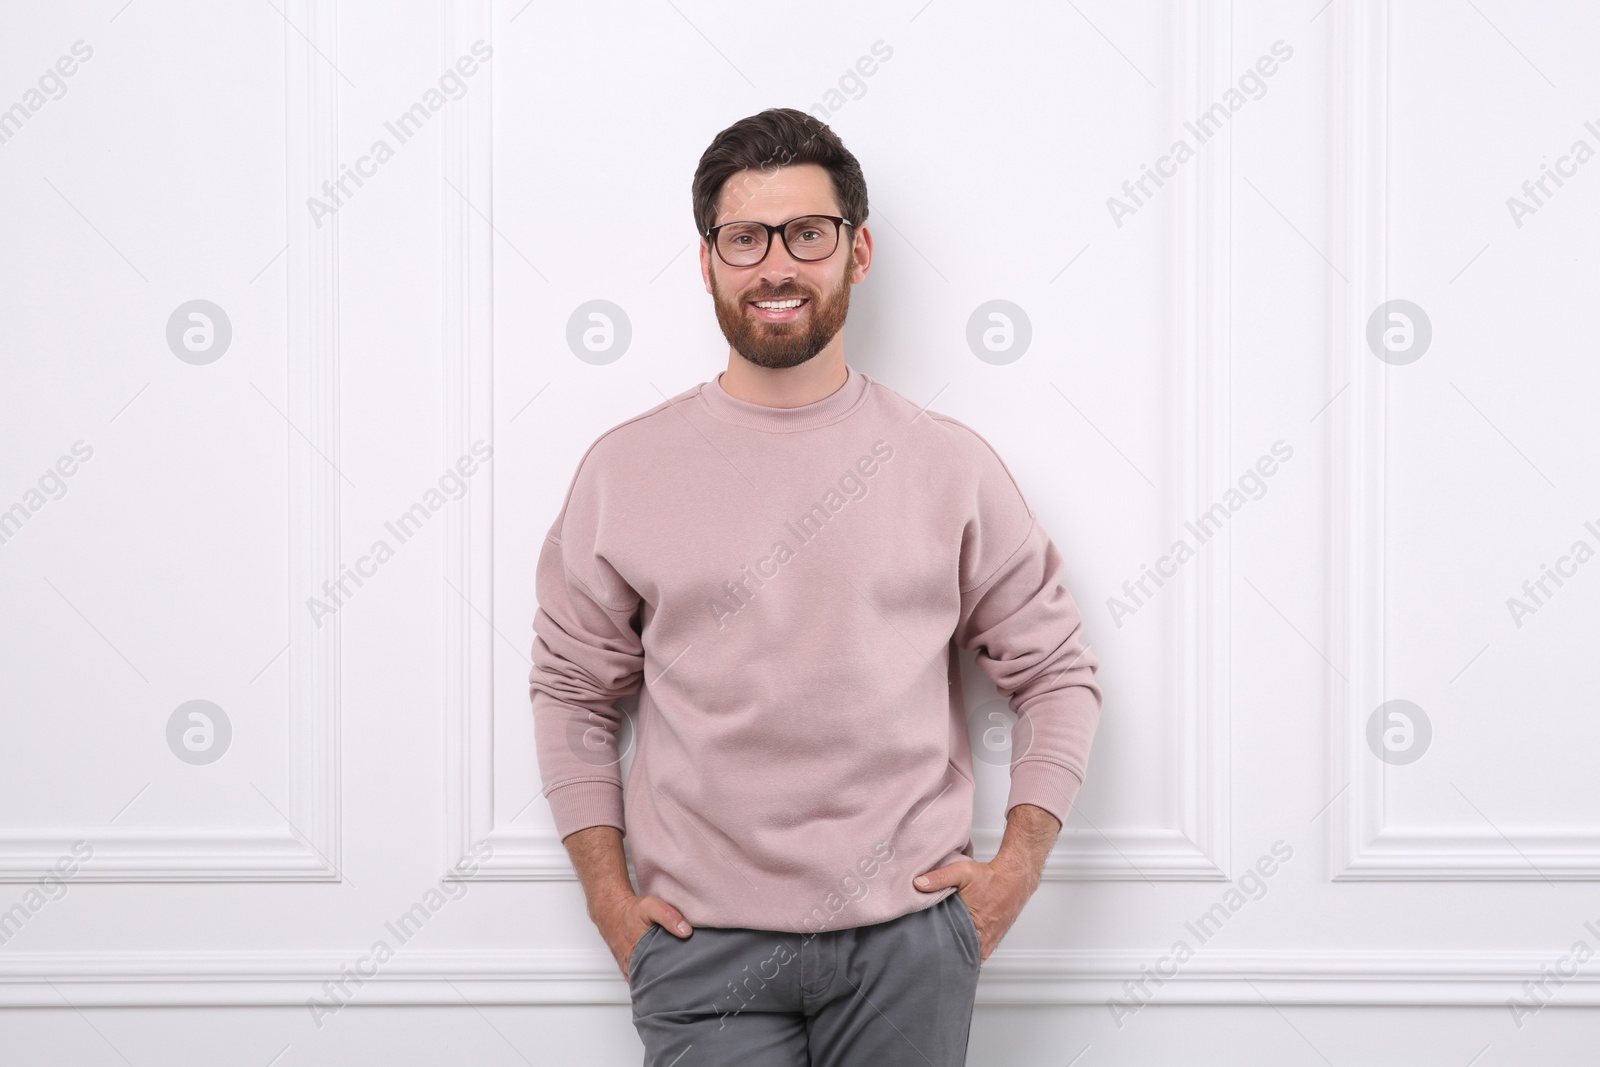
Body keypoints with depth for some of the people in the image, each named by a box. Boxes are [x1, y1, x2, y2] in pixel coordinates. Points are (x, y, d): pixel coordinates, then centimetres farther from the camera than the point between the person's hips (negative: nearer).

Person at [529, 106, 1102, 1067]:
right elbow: (572, 689, 10)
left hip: (908, 944, 1)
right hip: (704, 946, 0)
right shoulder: (624, 471, 3)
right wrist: (610, 896, 3)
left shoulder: (949, 465, 3)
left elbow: (1057, 671, 9)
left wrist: (1018, 866, 1)